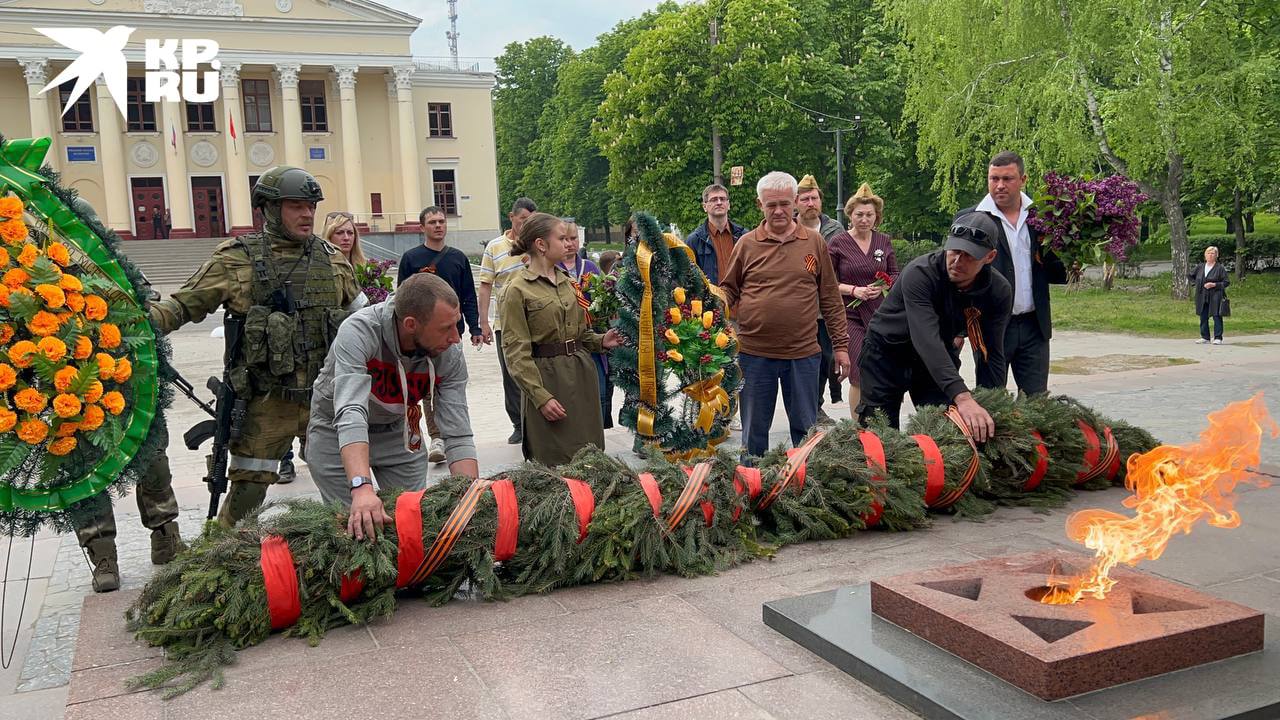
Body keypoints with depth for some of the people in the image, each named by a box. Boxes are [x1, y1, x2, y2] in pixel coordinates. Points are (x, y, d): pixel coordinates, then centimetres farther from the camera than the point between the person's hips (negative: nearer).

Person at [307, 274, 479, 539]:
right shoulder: (359, 332, -34)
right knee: (357, 524, -7)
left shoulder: (450, 354, -22)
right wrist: (362, 488, -57)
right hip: (336, 432, -3)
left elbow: (457, 435, -20)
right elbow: (350, 414, -44)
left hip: (399, 431, 3)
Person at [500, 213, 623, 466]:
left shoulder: (568, 281, 12)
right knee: (554, 463, 1)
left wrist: (600, 341, 4)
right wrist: (541, 397, -17)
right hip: (547, 378, -6)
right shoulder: (518, 290, -9)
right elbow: (516, 352, -11)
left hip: (581, 372, 7)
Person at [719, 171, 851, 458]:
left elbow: (830, 299, 6)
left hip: (803, 353, 0)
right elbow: (728, 289, 10)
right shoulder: (747, 244, 3)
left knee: (805, 428, 11)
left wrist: (841, 345, 4)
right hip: (754, 353, 0)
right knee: (754, 431, 10)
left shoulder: (815, 243, 4)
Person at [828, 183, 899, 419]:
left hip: (880, 315, 3)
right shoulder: (838, 243, -1)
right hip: (851, 317, -3)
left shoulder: (884, 242, 9)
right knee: (859, 377, -8)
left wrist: (882, 287, -7)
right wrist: (853, 290, -15)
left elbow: (895, 276, 14)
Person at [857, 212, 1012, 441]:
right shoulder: (920, 273, -32)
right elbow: (927, 341, -43)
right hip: (888, 352, -4)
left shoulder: (999, 292, -18)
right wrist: (963, 398, -54)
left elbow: (991, 355, -15)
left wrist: (990, 408, -27)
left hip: (940, 358, 4)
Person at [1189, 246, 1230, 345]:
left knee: (1217, 317, -5)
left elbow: (1226, 282, -3)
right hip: (1202, 297, 5)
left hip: (1215, 297, -5)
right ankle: (1205, 337, 17)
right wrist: (1195, 283, 11)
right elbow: (1189, 275, 25)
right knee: (1203, 317, 8)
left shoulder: (1220, 268, -3)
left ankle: (1218, 338, -1)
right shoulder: (1200, 267, 10)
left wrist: (1214, 285, -14)